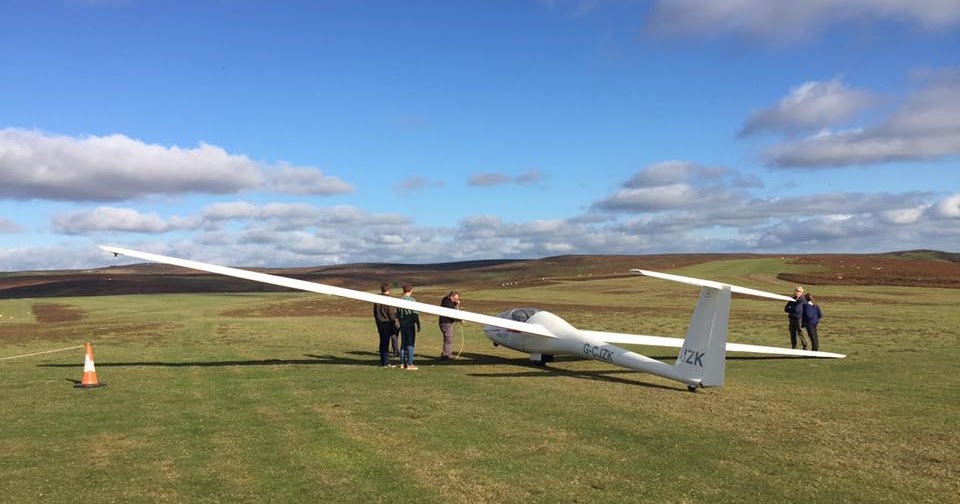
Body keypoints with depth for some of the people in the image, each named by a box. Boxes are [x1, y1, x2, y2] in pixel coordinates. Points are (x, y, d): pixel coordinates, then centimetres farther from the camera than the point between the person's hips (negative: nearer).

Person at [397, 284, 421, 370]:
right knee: (410, 344, -3)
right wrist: (418, 325, -5)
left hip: (402, 325, 6)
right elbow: (415, 314, -11)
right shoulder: (412, 300, -12)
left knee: (403, 344, 12)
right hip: (410, 324, -6)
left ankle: (402, 363, 15)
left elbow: (397, 314, 13)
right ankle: (409, 364, -4)